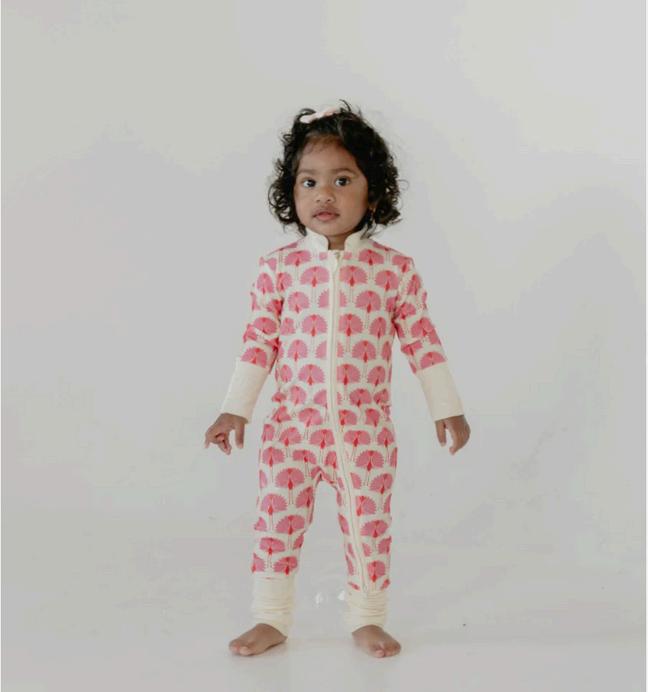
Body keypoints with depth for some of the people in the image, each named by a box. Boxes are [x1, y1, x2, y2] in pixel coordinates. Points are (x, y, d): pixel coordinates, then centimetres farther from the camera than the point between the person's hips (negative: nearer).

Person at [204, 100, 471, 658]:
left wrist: (447, 407, 5)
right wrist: (235, 409, 0)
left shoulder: (394, 269, -3)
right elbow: (260, 341, 2)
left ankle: (367, 619, 29)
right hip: (292, 426, 1)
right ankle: (271, 619, 25)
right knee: (277, 521, 7)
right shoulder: (279, 267, -2)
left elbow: (421, 341, 3)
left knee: (369, 525, 9)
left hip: (366, 430, 0)